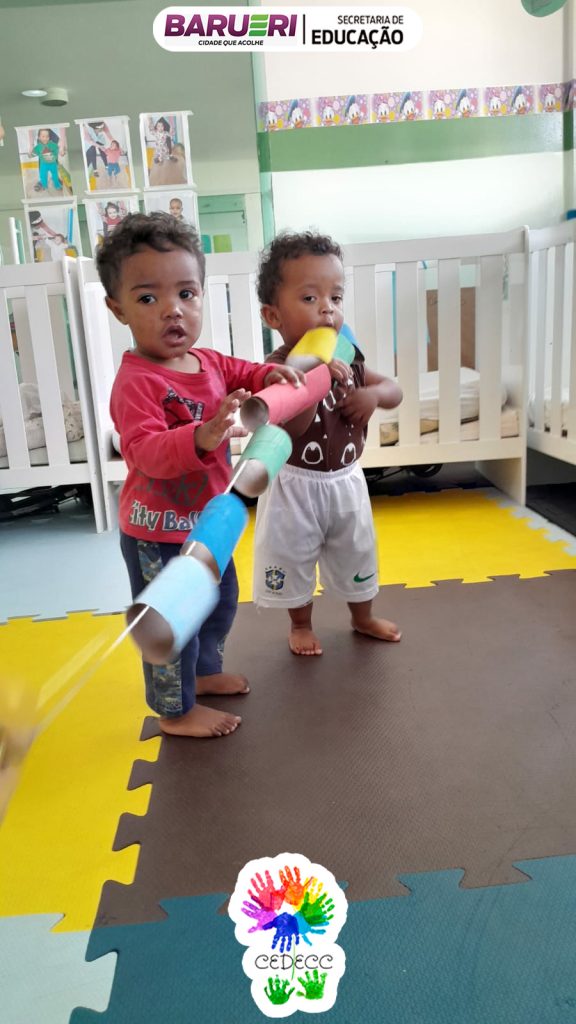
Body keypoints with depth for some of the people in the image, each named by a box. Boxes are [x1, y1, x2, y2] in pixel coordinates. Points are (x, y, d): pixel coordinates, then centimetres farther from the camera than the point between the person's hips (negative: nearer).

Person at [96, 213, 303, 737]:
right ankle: (176, 710, 30)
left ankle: (205, 672, 51)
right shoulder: (137, 382, -27)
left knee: (221, 601, 26)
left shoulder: (207, 361, -1)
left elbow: (240, 373, 17)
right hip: (158, 532, -9)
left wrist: (271, 376, -6)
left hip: (206, 518, 9)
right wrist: (202, 437, -56)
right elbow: (146, 450, -39)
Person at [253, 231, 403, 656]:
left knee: (357, 553, 21)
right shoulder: (278, 369, -22)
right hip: (296, 485, -5)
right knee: (295, 559, 12)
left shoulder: (348, 358, -3)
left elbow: (394, 390, 8)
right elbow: (286, 431, -34)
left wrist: (374, 394, -15)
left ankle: (363, 617, 45)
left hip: (346, 480, 6)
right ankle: (302, 625, 37)